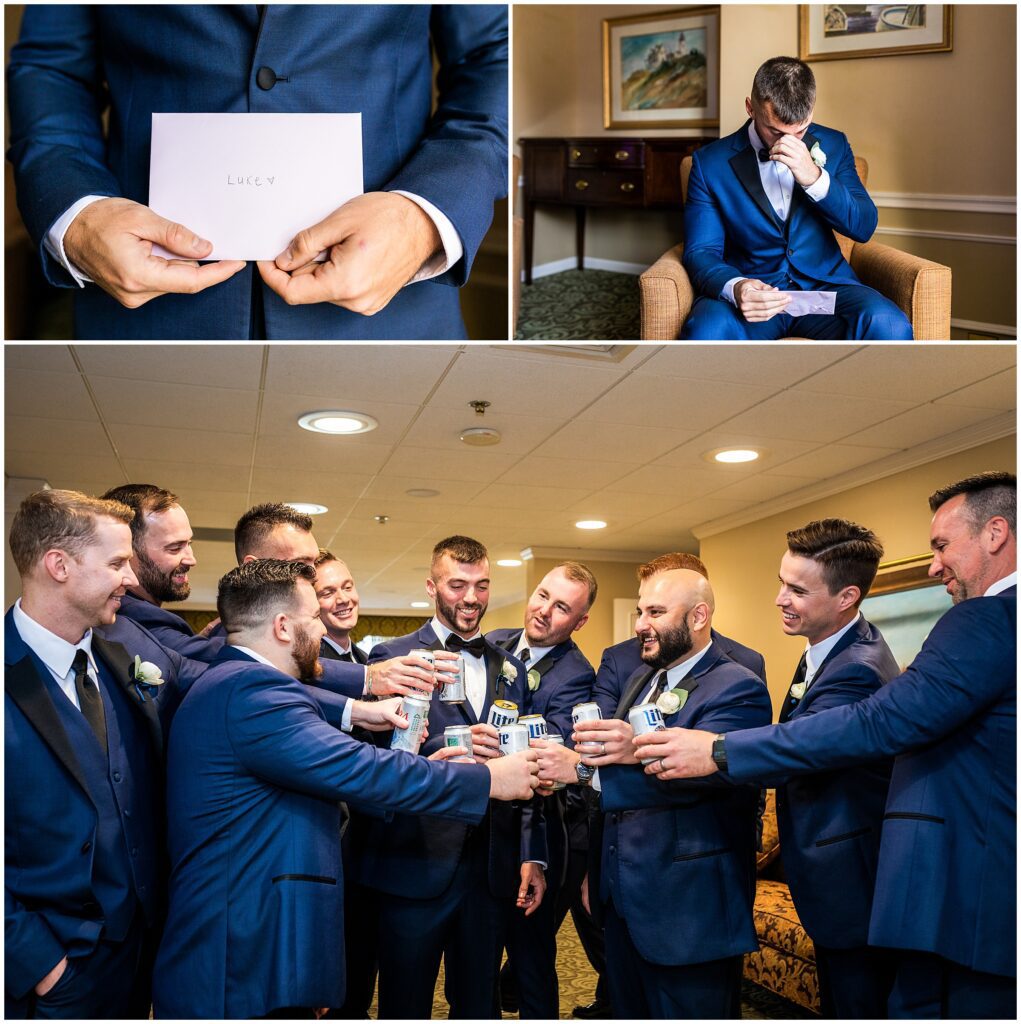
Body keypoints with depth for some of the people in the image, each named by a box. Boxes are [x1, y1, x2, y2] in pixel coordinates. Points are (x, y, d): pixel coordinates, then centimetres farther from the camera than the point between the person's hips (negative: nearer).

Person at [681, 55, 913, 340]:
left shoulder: (832, 145, 8)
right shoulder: (710, 162, 0)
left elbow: (864, 227, 2)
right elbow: (700, 251, -4)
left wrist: (815, 179, -17)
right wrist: (734, 288, -28)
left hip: (824, 284, 3)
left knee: (889, 325, -29)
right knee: (705, 330, -38)